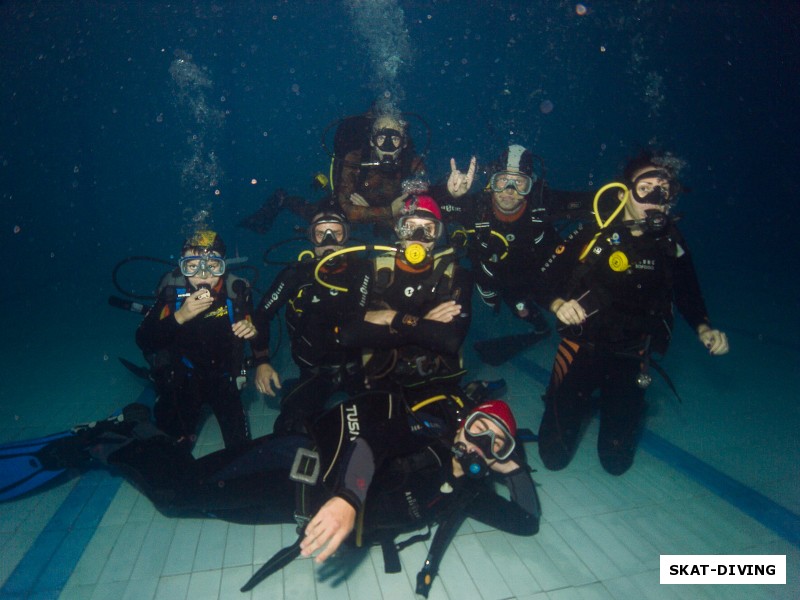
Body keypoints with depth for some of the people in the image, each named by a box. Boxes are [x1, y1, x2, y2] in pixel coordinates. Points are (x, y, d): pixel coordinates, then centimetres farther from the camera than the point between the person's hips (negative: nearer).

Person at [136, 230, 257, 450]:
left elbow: (258, 330, -1)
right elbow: (143, 341, -22)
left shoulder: (236, 289, -18)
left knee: (240, 447, 2)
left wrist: (252, 330, -26)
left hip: (224, 379, 0)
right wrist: (179, 316, -37)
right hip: (182, 380, 0)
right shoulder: (172, 290, -19)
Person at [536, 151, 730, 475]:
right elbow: (545, 277, -12)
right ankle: (580, 405, 33)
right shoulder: (594, 233, -14)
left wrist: (702, 327, -5)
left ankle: (612, 405, 40)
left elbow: (687, 290, 11)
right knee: (554, 455, 3)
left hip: (632, 357, 3)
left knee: (616, 462, 10)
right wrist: (558, 304, -32)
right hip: (583, 347, -2)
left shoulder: (671, 242, -4)